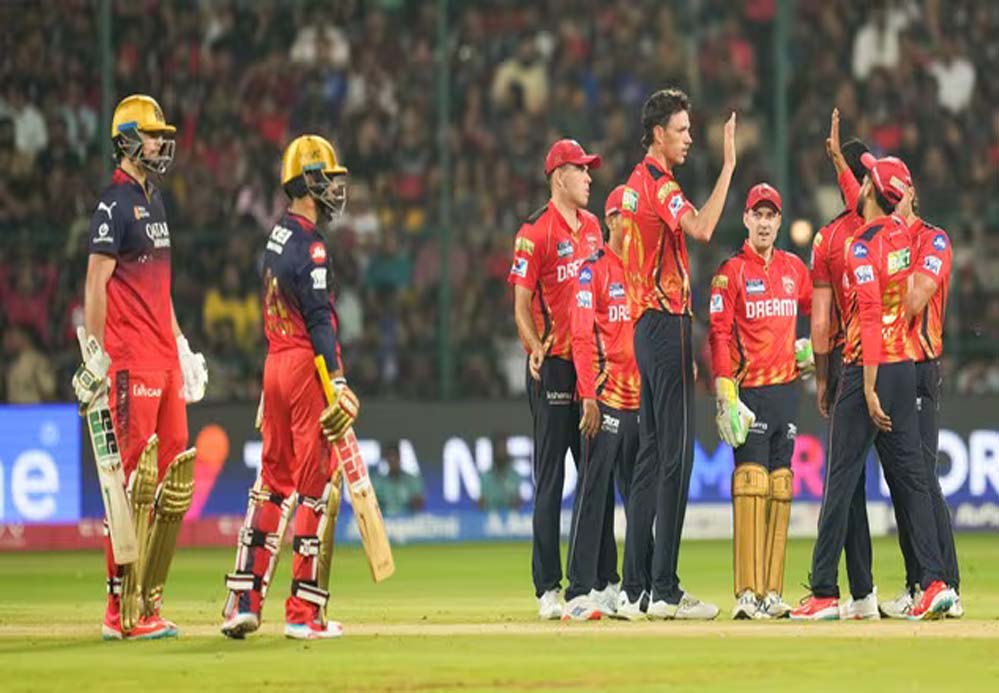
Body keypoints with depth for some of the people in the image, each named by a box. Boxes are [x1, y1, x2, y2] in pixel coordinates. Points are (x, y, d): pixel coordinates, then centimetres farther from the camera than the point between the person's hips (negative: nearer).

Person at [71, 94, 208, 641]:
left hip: (163, 359, 10)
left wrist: (181, 344, 23)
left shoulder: (154, 202, 19)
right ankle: (121, 612, -9)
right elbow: (96, 284, -15)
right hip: (131, 362, -10)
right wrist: (96, 354, -20)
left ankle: (147, 602, 13)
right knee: (134, 480, -10)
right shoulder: (115, 204, -10)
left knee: (171, 477, 8)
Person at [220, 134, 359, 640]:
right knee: (316, 486, -4)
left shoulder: (277, 237, 14)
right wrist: (338, 381, -23)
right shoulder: (308, 245, -14)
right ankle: (304, 612, -4)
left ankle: (244, 601, 11)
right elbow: (319, 319, -19)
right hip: (307, 367, -9)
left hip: (274, 364, 9)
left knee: (272, 483, 13)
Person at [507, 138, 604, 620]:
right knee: (550, 477, -5)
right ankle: (548, 588, -3)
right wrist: (535, 347, -23)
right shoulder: (536, 232, -6)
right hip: (554, 365, -7)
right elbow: (522, 303, -8)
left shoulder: (592, 227, 14)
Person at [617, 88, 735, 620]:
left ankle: (634, 588, 12)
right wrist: (728, 166, -28)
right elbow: (700, 229, -32)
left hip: (643, 323, 10)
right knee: (675, 456, -10)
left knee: (650, 456, 11)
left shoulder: (636, 184, 18)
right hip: (667, 322, -10)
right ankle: (664, 591, -12)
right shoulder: (659, 184, -13)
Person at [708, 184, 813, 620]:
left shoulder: (794, 269, 12)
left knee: (780, 486, 5)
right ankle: (747, 595, -16)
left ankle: (773, 593, 7)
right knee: (751, 482, -13)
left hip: (787, 387, 6)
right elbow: (719, 336, -8)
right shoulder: (731, 272, -3)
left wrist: (812, 347, 11)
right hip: (750, 390, -6)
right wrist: (726, 396, -16)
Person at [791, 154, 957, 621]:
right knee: (909, 475, 7)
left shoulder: (864, 245, -15)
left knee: (840, 480, -3)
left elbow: (870, 318, -21)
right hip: (905, 366, 8)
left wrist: (869, 389, -23)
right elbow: (864, 207, 32)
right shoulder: (901, 235, 8)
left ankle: (824, 594, -2)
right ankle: (934, 581, -2)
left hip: (868, 368, -8)